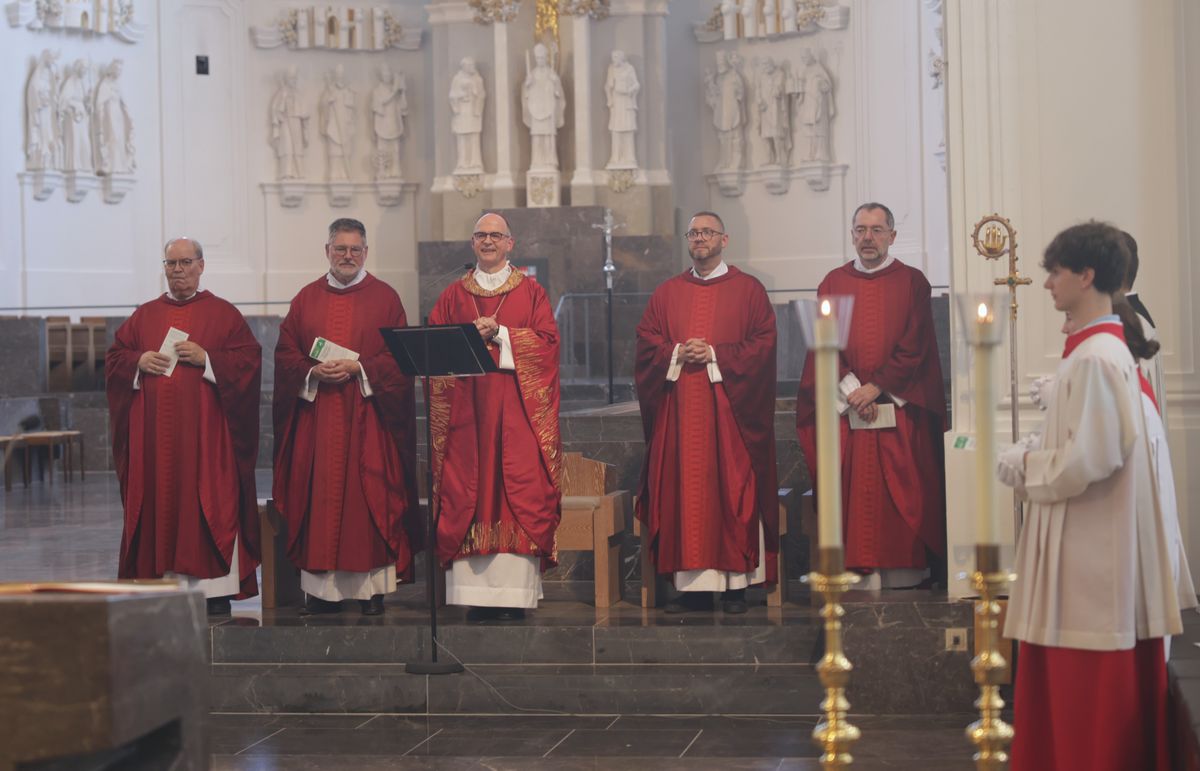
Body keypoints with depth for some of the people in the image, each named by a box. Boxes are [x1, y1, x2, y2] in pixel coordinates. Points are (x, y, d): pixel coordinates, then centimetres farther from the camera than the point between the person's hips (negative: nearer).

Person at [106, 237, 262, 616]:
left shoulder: (223, 314, 5)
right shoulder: (144, 315, 15)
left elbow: (249, 359, -3)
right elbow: (114, 357, 14)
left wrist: (206, 358, -14)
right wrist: (139, 362, -5)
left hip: (205, 430, -3)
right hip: (154, 433, 3)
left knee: (209, 501, -5)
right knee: (158, 503, 2)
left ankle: (215, 590, -3)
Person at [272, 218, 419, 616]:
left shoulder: (385, 298, 6)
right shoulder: (306, 299, 12)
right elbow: (285, 354, 8)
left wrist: (358, 368, -14)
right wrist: (314, 371, -11)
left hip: (367, 417, -2)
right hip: (317, 418, 2)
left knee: (369, 494, -4)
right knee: (321, 496, -1)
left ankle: (372, 586, 0)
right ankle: (323, 587, 3)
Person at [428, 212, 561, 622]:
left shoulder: (531, 292, 11)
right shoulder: (453, 295, 16)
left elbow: (547, 340, -1)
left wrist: (500, 334, -11)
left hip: (517, 410, -2)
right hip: (466, 409, 2)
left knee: (520, 492, -8)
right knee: (466, 493, -4)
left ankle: (514, 592, -8)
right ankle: (476, 592, -4)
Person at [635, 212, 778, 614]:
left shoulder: (748, 290, 6)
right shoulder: (666, 293, 15)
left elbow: (764, 343, -3)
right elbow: (646, 342, 9)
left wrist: (716, 355, -13)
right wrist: (677, 354, -10)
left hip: (731, 408, -3)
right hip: (679, 410, 3)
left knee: (733, 489, -3)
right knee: (683, 490, -1)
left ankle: (736, 583, 1)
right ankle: (692, 584, 1)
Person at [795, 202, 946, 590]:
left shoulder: (912, 282, 4)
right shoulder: (834, 283, 10)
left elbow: (913, 347, -3)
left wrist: (876, 387, -12)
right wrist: (851, 388, -10)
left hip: (899, 408, -1)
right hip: (846, 408, 2)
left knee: (901, 486, -3)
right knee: (852, 488, -2)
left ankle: (903, 567, 3)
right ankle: (860, 569, 0)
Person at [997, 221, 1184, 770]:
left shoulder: (1094, 359, -18)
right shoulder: (1105, 350, 13)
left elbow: (1088, 460, -23)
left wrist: (1022, 465, -8)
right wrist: (1031, 461, 9)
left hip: (1092, 554, -10)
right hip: (1091, 548, 10)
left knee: (1089, 702, -2)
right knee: (1086, 699, 15)